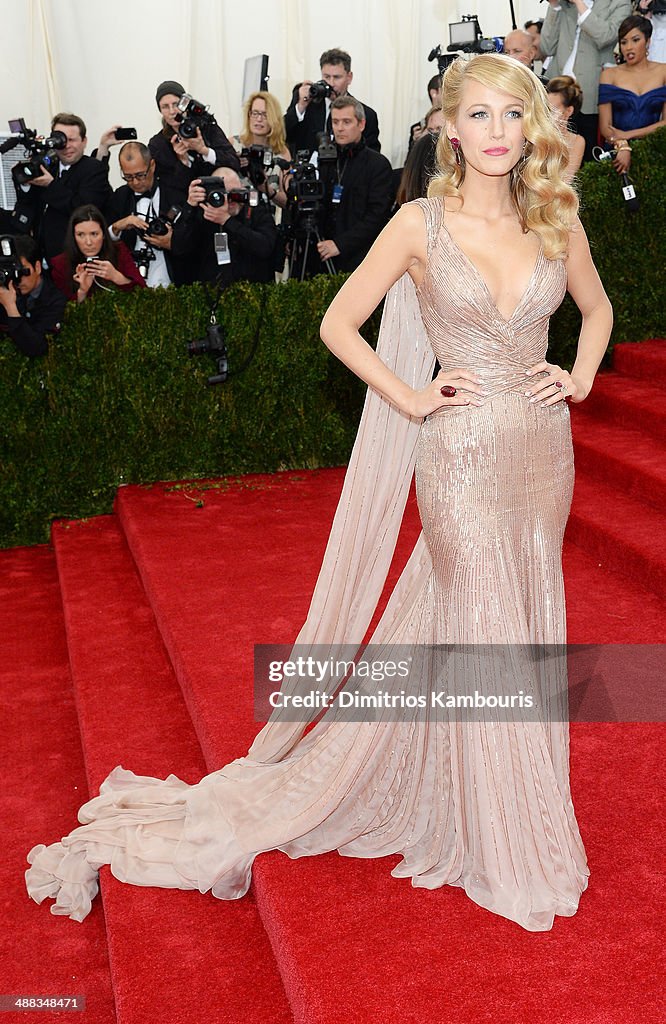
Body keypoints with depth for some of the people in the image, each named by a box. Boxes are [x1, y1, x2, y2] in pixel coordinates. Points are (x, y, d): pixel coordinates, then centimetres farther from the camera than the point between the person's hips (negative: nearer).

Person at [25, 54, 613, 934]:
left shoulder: (556, 219, 4)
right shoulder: (422, 224, -8)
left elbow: (597, 307, 21)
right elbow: (339, 323, -3)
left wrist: (581, 377, 6)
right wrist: (412, 398, -8)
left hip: (543, 446, 5)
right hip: (463, 454, -5)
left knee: (530, 625, 14)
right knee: (485, 638, 3)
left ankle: (520, 799, 38)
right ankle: (511, 854, 23)